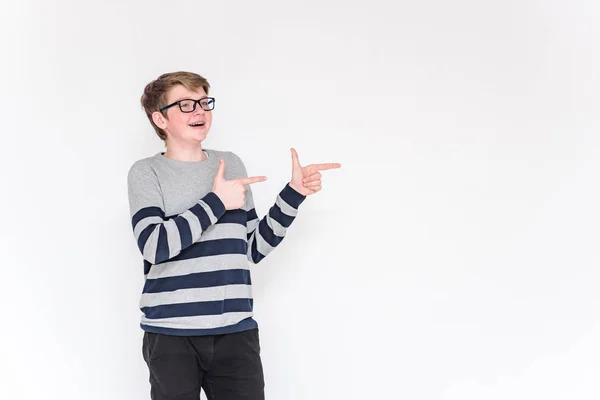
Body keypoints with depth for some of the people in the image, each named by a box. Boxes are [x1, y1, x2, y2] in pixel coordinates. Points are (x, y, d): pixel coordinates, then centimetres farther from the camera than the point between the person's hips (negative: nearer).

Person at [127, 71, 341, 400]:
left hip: (235, 331, 3)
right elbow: (153, 246, -14)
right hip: (171, 334, -3)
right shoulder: (146, 172, 2)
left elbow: (253, 248, 15)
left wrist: (294, 193, 8)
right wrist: (216, 202, -9)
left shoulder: (232, 164, 14)